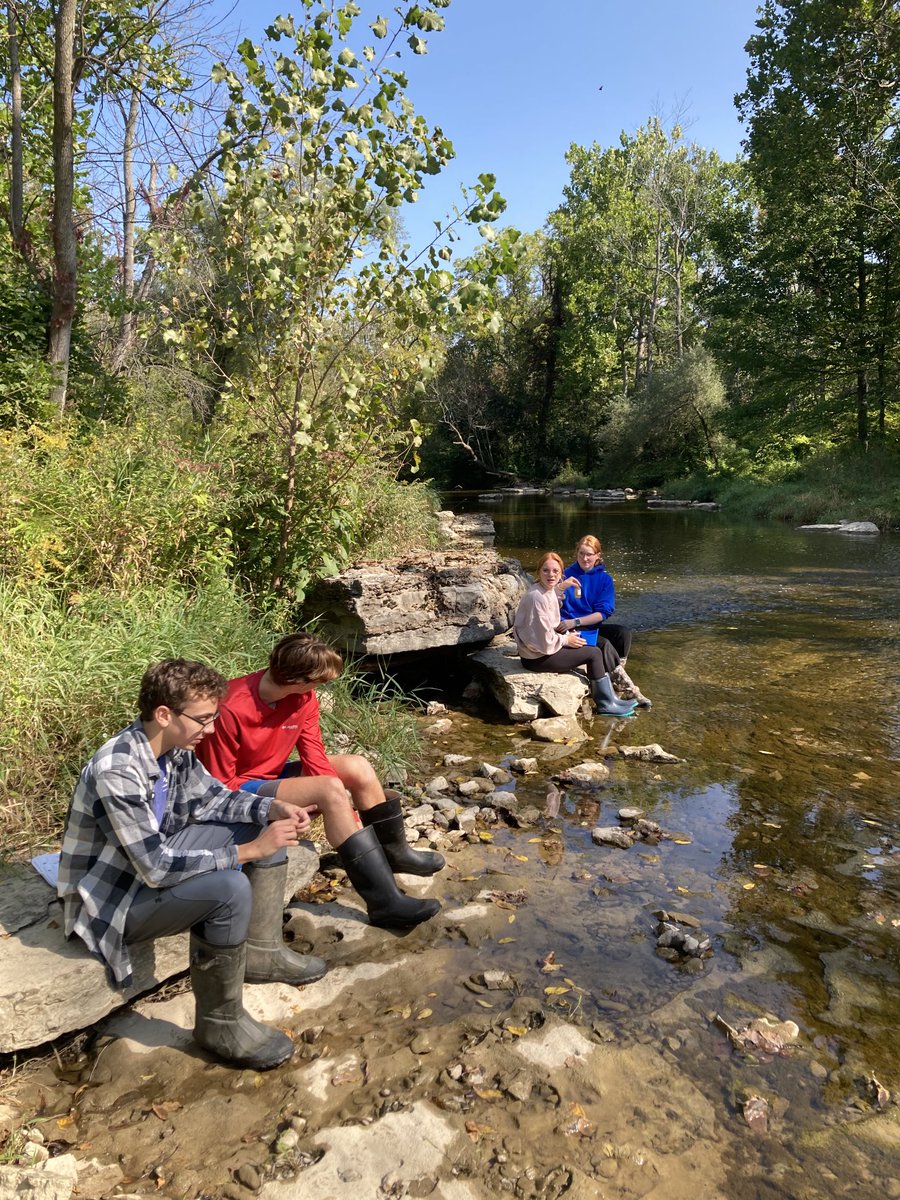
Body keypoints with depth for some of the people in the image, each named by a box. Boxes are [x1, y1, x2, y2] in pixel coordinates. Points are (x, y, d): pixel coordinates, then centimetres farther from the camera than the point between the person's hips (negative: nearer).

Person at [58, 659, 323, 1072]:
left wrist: (272, 808, -12)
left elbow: (210, 797, 6)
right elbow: (156, 867, -34)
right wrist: (249, 851, -31)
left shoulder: (173, 746, -9)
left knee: (264, 823, 2)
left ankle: (261, 952, 10)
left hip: (157, 862, 9)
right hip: (114, 898, -9)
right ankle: (220, 1022, -11)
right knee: (230, 889, -32)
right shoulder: (116, 772, -34)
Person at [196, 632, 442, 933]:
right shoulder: (230, 710, -28)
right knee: (330, 789, -28)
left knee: (357, 767, -3)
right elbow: (222, 783, -21)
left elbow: (315, 756, -6)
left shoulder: (304, 699, -8)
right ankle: (384, 902, -27)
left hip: (274, 775, 8)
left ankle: (394, 851, 18)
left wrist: (342, 809, -18)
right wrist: (284, 807, -28)